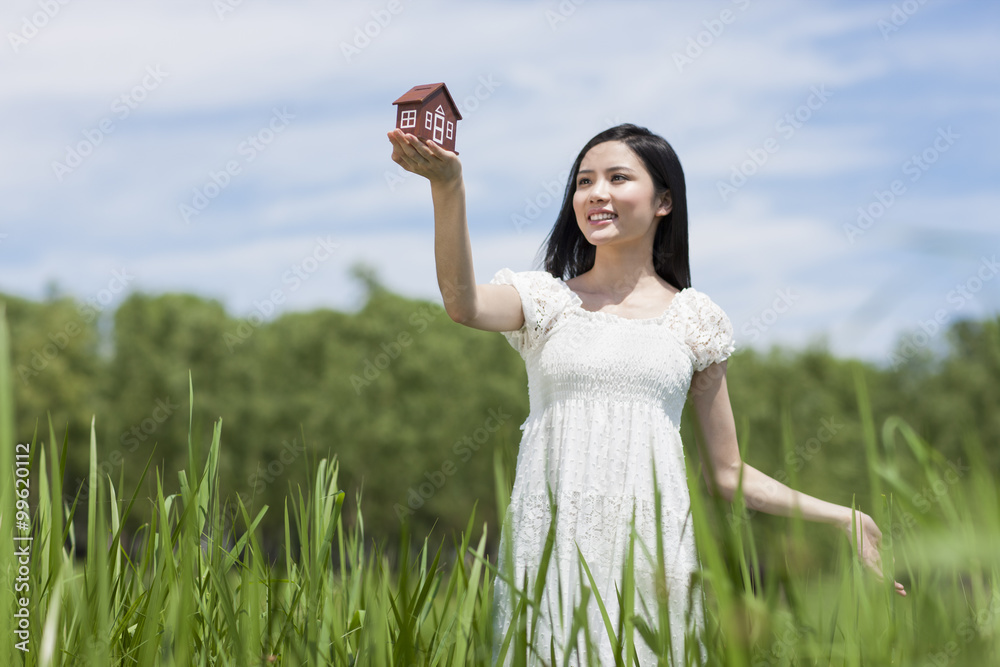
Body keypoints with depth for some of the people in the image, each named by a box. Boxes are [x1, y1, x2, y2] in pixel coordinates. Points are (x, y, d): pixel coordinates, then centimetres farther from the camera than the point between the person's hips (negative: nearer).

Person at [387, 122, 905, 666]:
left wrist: (843, 518, 7)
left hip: (650, 547, 1)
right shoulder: (545, 299, 8)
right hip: (549, 546, 0)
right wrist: (448, 187, -30)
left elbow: (727, 474, 13)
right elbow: (464, 305, -17)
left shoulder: (694, 319, 10)